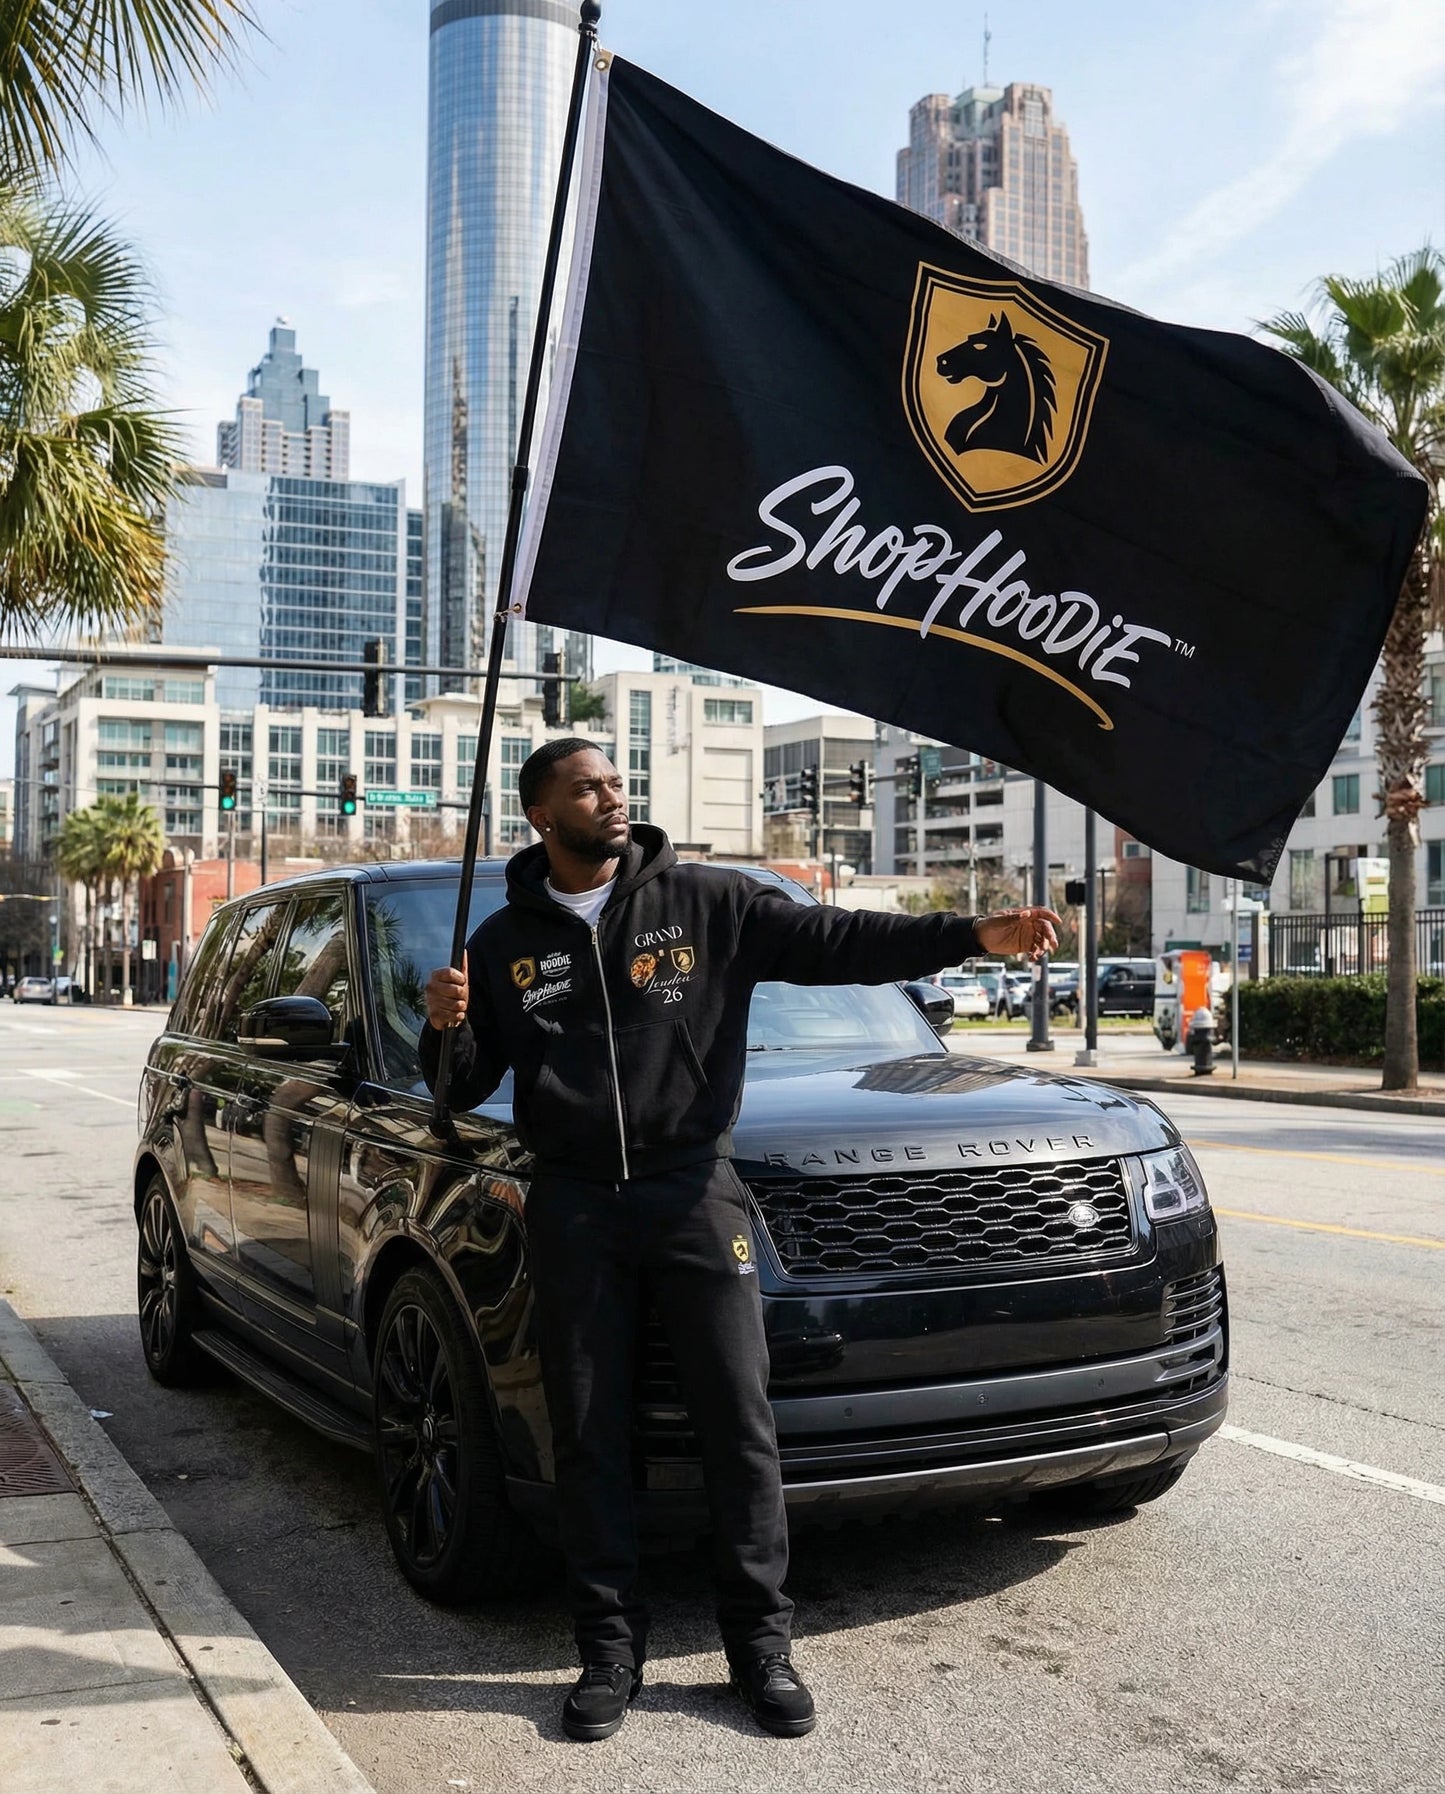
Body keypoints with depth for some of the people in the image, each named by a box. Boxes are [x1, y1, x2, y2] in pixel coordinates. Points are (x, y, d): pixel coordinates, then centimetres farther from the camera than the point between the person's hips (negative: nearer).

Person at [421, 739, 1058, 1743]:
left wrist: (973, 937, -18)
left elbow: (837, 943, -7)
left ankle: (762, 1643, 14)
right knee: (588, 1436, 6)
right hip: (574, 1208, 2)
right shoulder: (505, 944, 8)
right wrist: (446, 1029, -11)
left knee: (740, 1422, 1)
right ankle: (612, 1649, 19)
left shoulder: (708, 903, 1)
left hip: (692, 1191, -1)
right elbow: (466, 1089, 12)